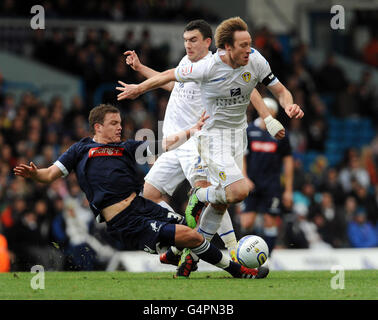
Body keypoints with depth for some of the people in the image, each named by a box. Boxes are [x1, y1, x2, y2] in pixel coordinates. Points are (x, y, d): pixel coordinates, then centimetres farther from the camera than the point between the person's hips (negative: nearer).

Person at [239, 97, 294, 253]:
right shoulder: (249, 130, 5)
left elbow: (288, 161, 9)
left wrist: (288, 190, 6)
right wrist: (244, 178, -10)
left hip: (272, 186, 0)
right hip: (251, 184, 0)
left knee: (271, 222, -3)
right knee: (246, 223, -10)